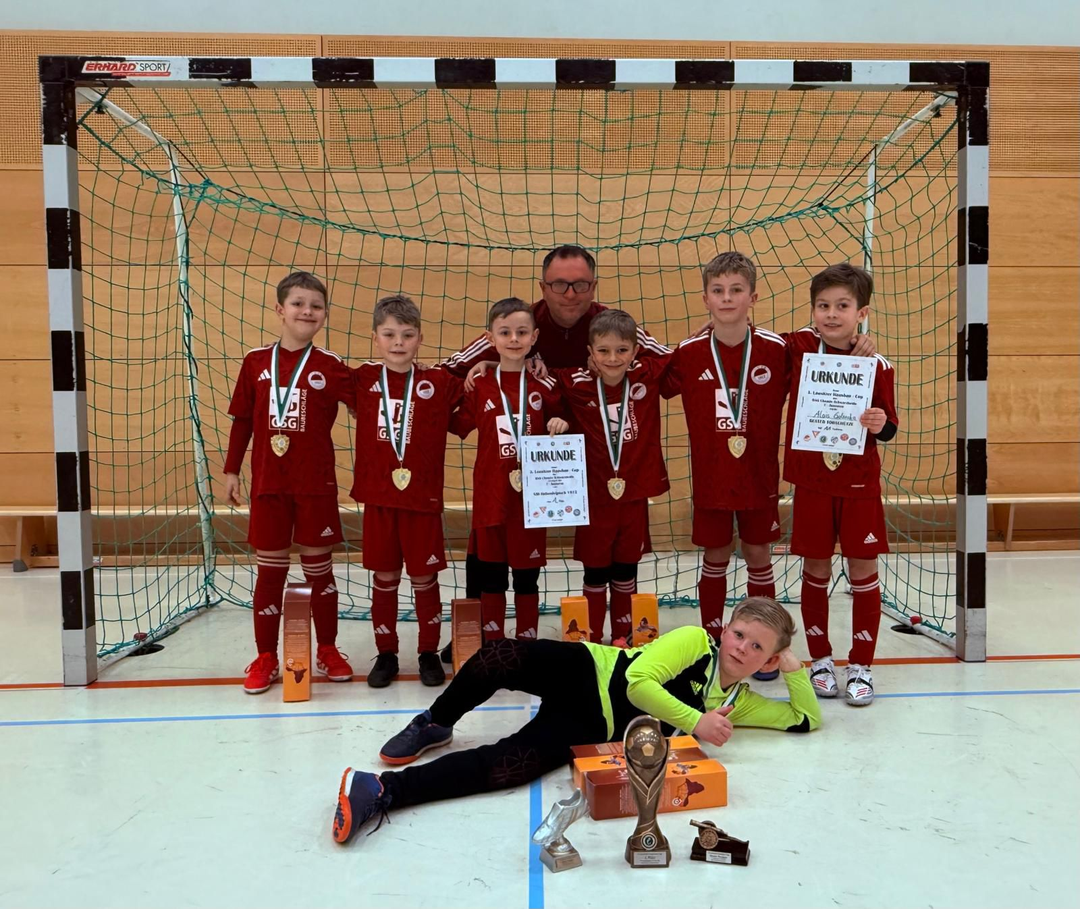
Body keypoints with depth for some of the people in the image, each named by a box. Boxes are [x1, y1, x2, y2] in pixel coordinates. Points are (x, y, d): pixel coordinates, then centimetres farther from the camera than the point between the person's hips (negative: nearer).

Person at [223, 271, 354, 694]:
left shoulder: (330, 366, -3)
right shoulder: (255, 362, 3)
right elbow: (242, 421, 8)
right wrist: (231, 470, 6)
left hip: (316, 485, -1)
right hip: (267, 485, 1)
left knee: (319, 567, 10)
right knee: (269, 570, 9)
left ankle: (327, 650, 26)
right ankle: (265, 658, 21)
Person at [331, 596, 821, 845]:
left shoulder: (741, 702, 11)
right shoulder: (694, 640, -4)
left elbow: (807, 719, 14)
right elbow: (637, 681, -15)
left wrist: (795, 668, -1)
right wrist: (695, 721, -19)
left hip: (592, 730, 3)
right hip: (586, 673, -3)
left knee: (501, 766, -22)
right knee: (500, 656, -33)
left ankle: (383, 790, -17)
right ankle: (433, 725, -3)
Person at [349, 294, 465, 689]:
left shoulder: (440, 384, -3)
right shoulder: (362, 380, 1)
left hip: (423, 499, -1)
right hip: (377, 498, 1)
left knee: (424, 578, 9)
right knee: (384, 577, 12)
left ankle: (429, 653, 26)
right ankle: (386, 654, 27)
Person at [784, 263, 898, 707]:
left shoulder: (877, 366, -5)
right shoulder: (799, 348, -4)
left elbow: (888, 427, 2)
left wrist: (881, 424, -19)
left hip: (859, 484, 0)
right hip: (811, 482, 1)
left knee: (863, 569, 5)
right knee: (816, 570, 9)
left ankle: (861, 665, 19)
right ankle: (820, 659, 25)